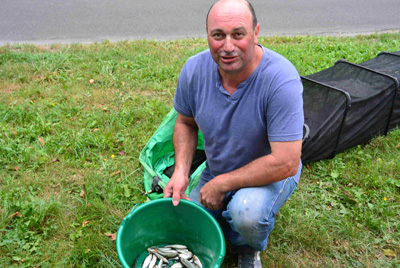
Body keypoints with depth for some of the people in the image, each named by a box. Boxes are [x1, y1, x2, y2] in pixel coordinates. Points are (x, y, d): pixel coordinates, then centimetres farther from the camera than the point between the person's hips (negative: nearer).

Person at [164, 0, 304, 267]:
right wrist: (181, 172, -13)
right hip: (216, 171, 5)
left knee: (247, 213, -34)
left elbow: (285, 163, -31)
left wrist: (221, 184, -23)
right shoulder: (194, 69, -16)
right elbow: (186, 123, 2)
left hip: (272, 173, -4)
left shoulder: (282, 80, -32)